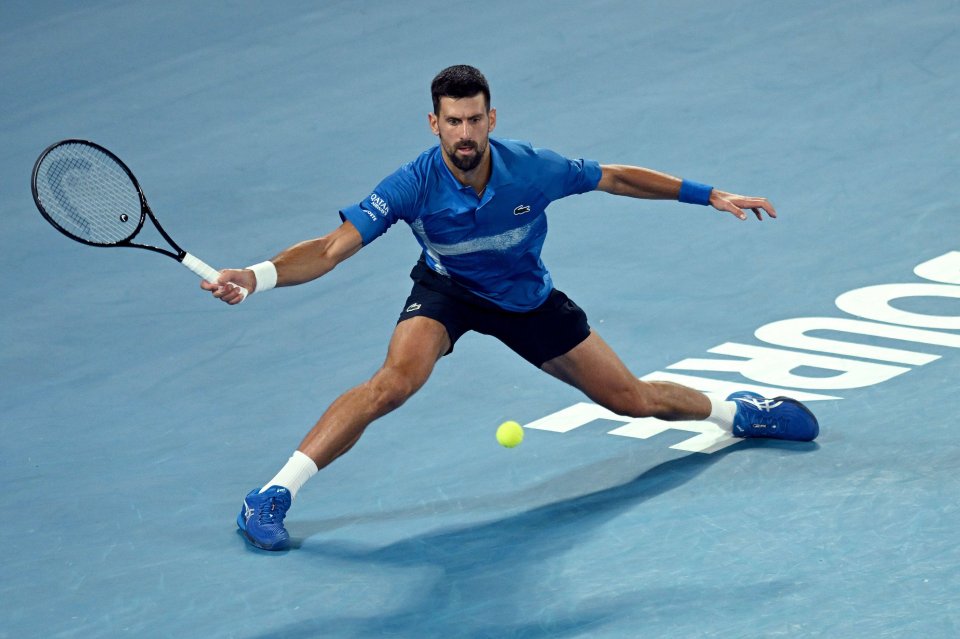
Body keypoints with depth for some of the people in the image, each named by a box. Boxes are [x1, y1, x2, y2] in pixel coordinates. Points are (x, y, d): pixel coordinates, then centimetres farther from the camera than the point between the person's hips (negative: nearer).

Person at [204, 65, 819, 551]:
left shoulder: (533, 168, -27)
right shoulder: (413, 186, -31)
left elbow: (616, 177, -9)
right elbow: (331, 248, -36)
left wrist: (710, 194, -6)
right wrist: (255, 276, -53)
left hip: (529, 299, 2)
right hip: (447, 291, -2)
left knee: (632, 399, 7)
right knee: (395, 381, -32)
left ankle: (733, 410, 41)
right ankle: (273, 495, -27)